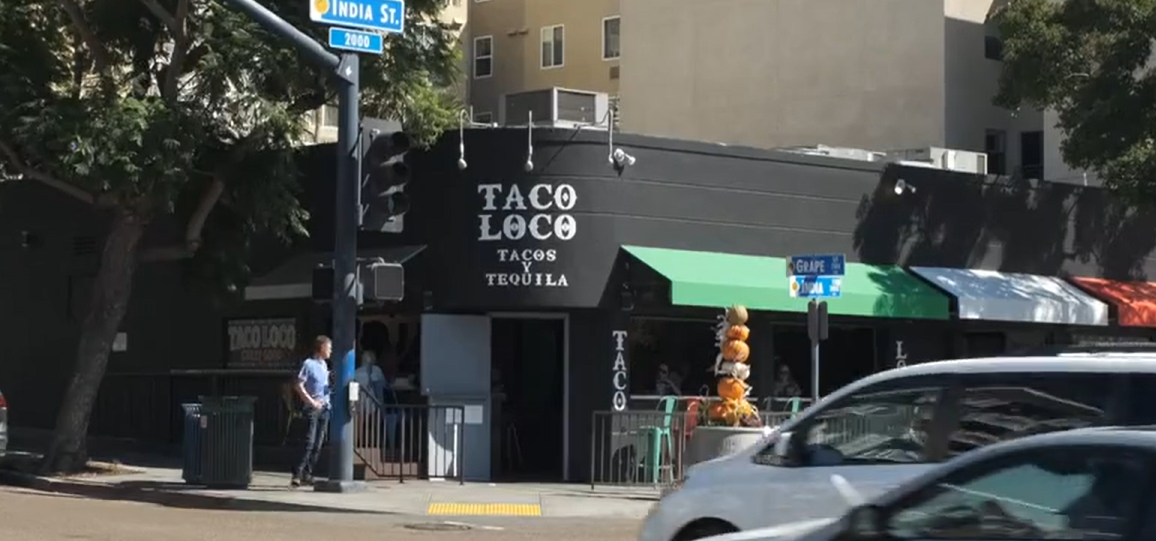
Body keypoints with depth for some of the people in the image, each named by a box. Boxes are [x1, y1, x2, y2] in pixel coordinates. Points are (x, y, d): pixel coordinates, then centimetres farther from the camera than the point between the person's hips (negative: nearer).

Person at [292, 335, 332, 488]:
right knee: (309, 442, -15)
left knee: (318, 444, 5)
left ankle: (307, 474, 10)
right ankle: (297, 474, -15)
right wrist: (311, 401, -16)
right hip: (313, 408, -7)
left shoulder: (324, 364, 16)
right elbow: (299, 386, -11)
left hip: (325, 407, 7)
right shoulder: (309, 364, -7)